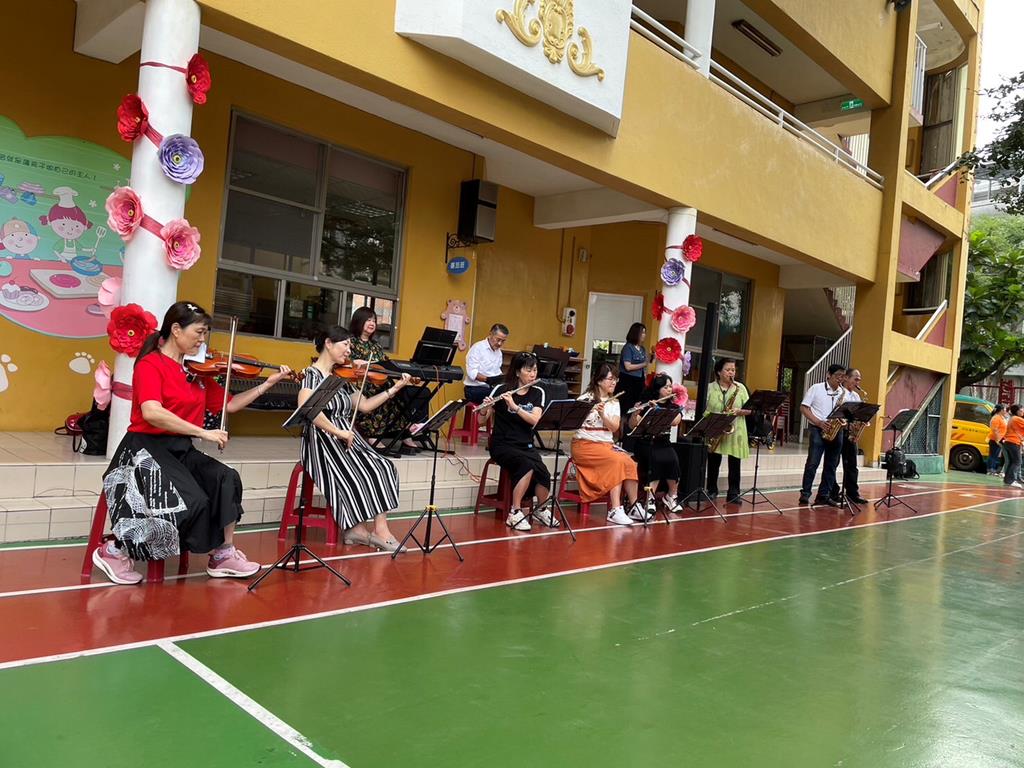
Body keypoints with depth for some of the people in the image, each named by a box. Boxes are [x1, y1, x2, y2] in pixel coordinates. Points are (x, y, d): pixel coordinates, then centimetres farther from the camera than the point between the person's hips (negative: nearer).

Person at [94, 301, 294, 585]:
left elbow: (229, 405, 13)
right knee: (193, 500, -25)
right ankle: (114, 551, -6)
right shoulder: (150, 364, -11)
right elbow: (151, 413, -28)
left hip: (182, 450, 7)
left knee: (226, 480, -18)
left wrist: (268, 383, 6)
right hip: (148, 447, -7)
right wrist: (203, 433, -29)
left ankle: (224, 556, -7)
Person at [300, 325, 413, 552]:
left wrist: (395, 388, 14)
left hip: (348, 438, 7)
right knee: (351, 474, -24)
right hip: (323, 441, -7)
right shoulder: (312, 374, -8)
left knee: (382, 468, -13)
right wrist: (339, 432, -25)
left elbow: (365, 405, 18)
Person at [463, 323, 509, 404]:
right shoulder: (477, 348, -10)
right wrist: (488, 379, -32)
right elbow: (472, 373, -18)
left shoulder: (499, 352, 15)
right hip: (475, 389, -7)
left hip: (491, 388, 7)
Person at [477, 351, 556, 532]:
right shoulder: (501, 389, -4)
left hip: (526, 445, 4)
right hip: (502, 444, -3)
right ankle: (514, 513, -18)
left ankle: (541, 509, 6)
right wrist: (486, 405, -29)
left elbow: (534, 419, -11)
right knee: (528, 465, -32)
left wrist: (514, 406, -23)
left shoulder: (537, 393, 5)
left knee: (544, 473, -23)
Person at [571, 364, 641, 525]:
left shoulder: (614, 402, 12)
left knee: (630, 463, -22)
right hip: (584, 444, -6)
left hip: (606, 444, 6)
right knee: (617, 461, -29)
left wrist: (602, 414, -20)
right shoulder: (585, 399, -5)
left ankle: (633, 506, -14)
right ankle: (615, 510, -28)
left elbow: (614, 428, -3)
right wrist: (589, 411, -32)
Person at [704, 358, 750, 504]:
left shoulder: (740, 388, 5)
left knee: (734, 463, 1)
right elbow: (704, 409, -1)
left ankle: (733, 493, 9)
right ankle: (712, 490, 20)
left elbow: (749, 410, 5)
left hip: (735, 431, 1)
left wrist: (738, 411, -15)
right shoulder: (710, 388, 2)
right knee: (713, 462, 6)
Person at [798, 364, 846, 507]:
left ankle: (824, 496, 12)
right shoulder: (816, 389, 0)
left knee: (831, 465, 6)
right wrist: (818, 422, -15)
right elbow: (804, 408, -4)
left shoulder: (845, 393, 11)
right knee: (812, 462, -8)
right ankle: (805, 493, -1)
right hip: (818, 429, -4)